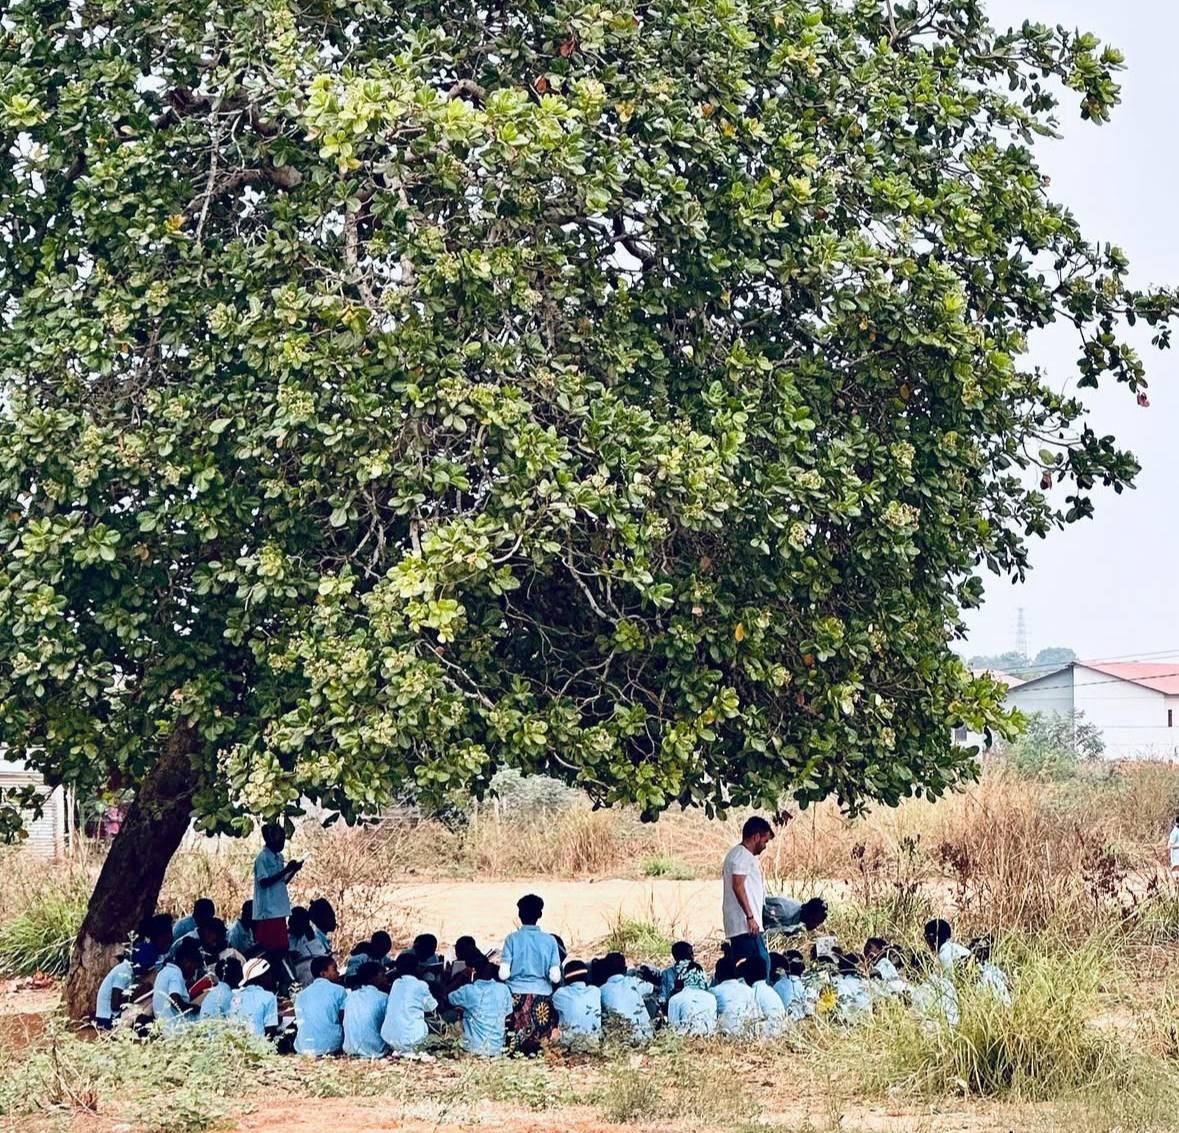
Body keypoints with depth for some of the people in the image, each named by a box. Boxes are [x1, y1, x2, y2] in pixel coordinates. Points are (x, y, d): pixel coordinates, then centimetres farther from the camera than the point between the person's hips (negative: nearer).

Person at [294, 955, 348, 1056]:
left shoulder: (301, 995, 12)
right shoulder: (339, 990, 1)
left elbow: (300, 1023, 16)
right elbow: (345, 1021, 3)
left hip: (304, 1048, 3)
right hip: (331, 1046, -3)